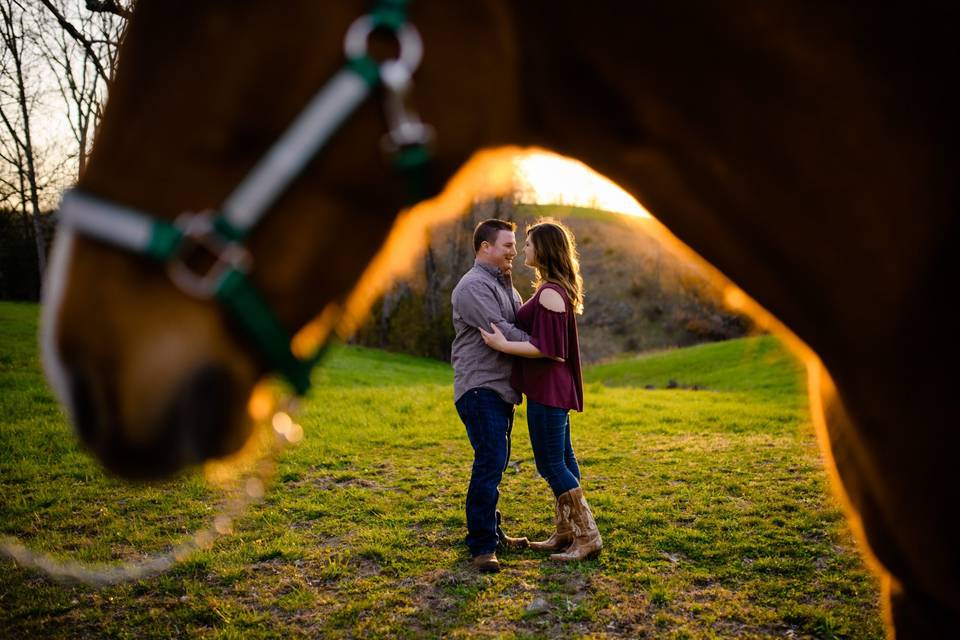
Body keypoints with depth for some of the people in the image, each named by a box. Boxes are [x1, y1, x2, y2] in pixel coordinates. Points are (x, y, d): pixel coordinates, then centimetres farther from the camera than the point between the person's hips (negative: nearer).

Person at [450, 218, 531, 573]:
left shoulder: (504, 286, 21)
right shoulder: (473, 286, -12)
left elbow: (520, 326, 14)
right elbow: (501, 333, -21)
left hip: (500, 388, 10)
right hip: (480, 388, -10)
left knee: (496, 461, 15)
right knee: (490, 461, -14)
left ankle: (490, 531, 26)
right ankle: (482, 546, -9)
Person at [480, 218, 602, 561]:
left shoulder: (549, 293, -18)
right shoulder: (556, 289, 14)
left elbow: (547, 348, -22)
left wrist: (504, 345, -20)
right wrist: (508, 336, 25)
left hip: (547, 388, -11)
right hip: (552, 387, 11)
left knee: (551, 464, -4)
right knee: (562, 460, 14)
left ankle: (588, 536, 4)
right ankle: (566, 533, 24)